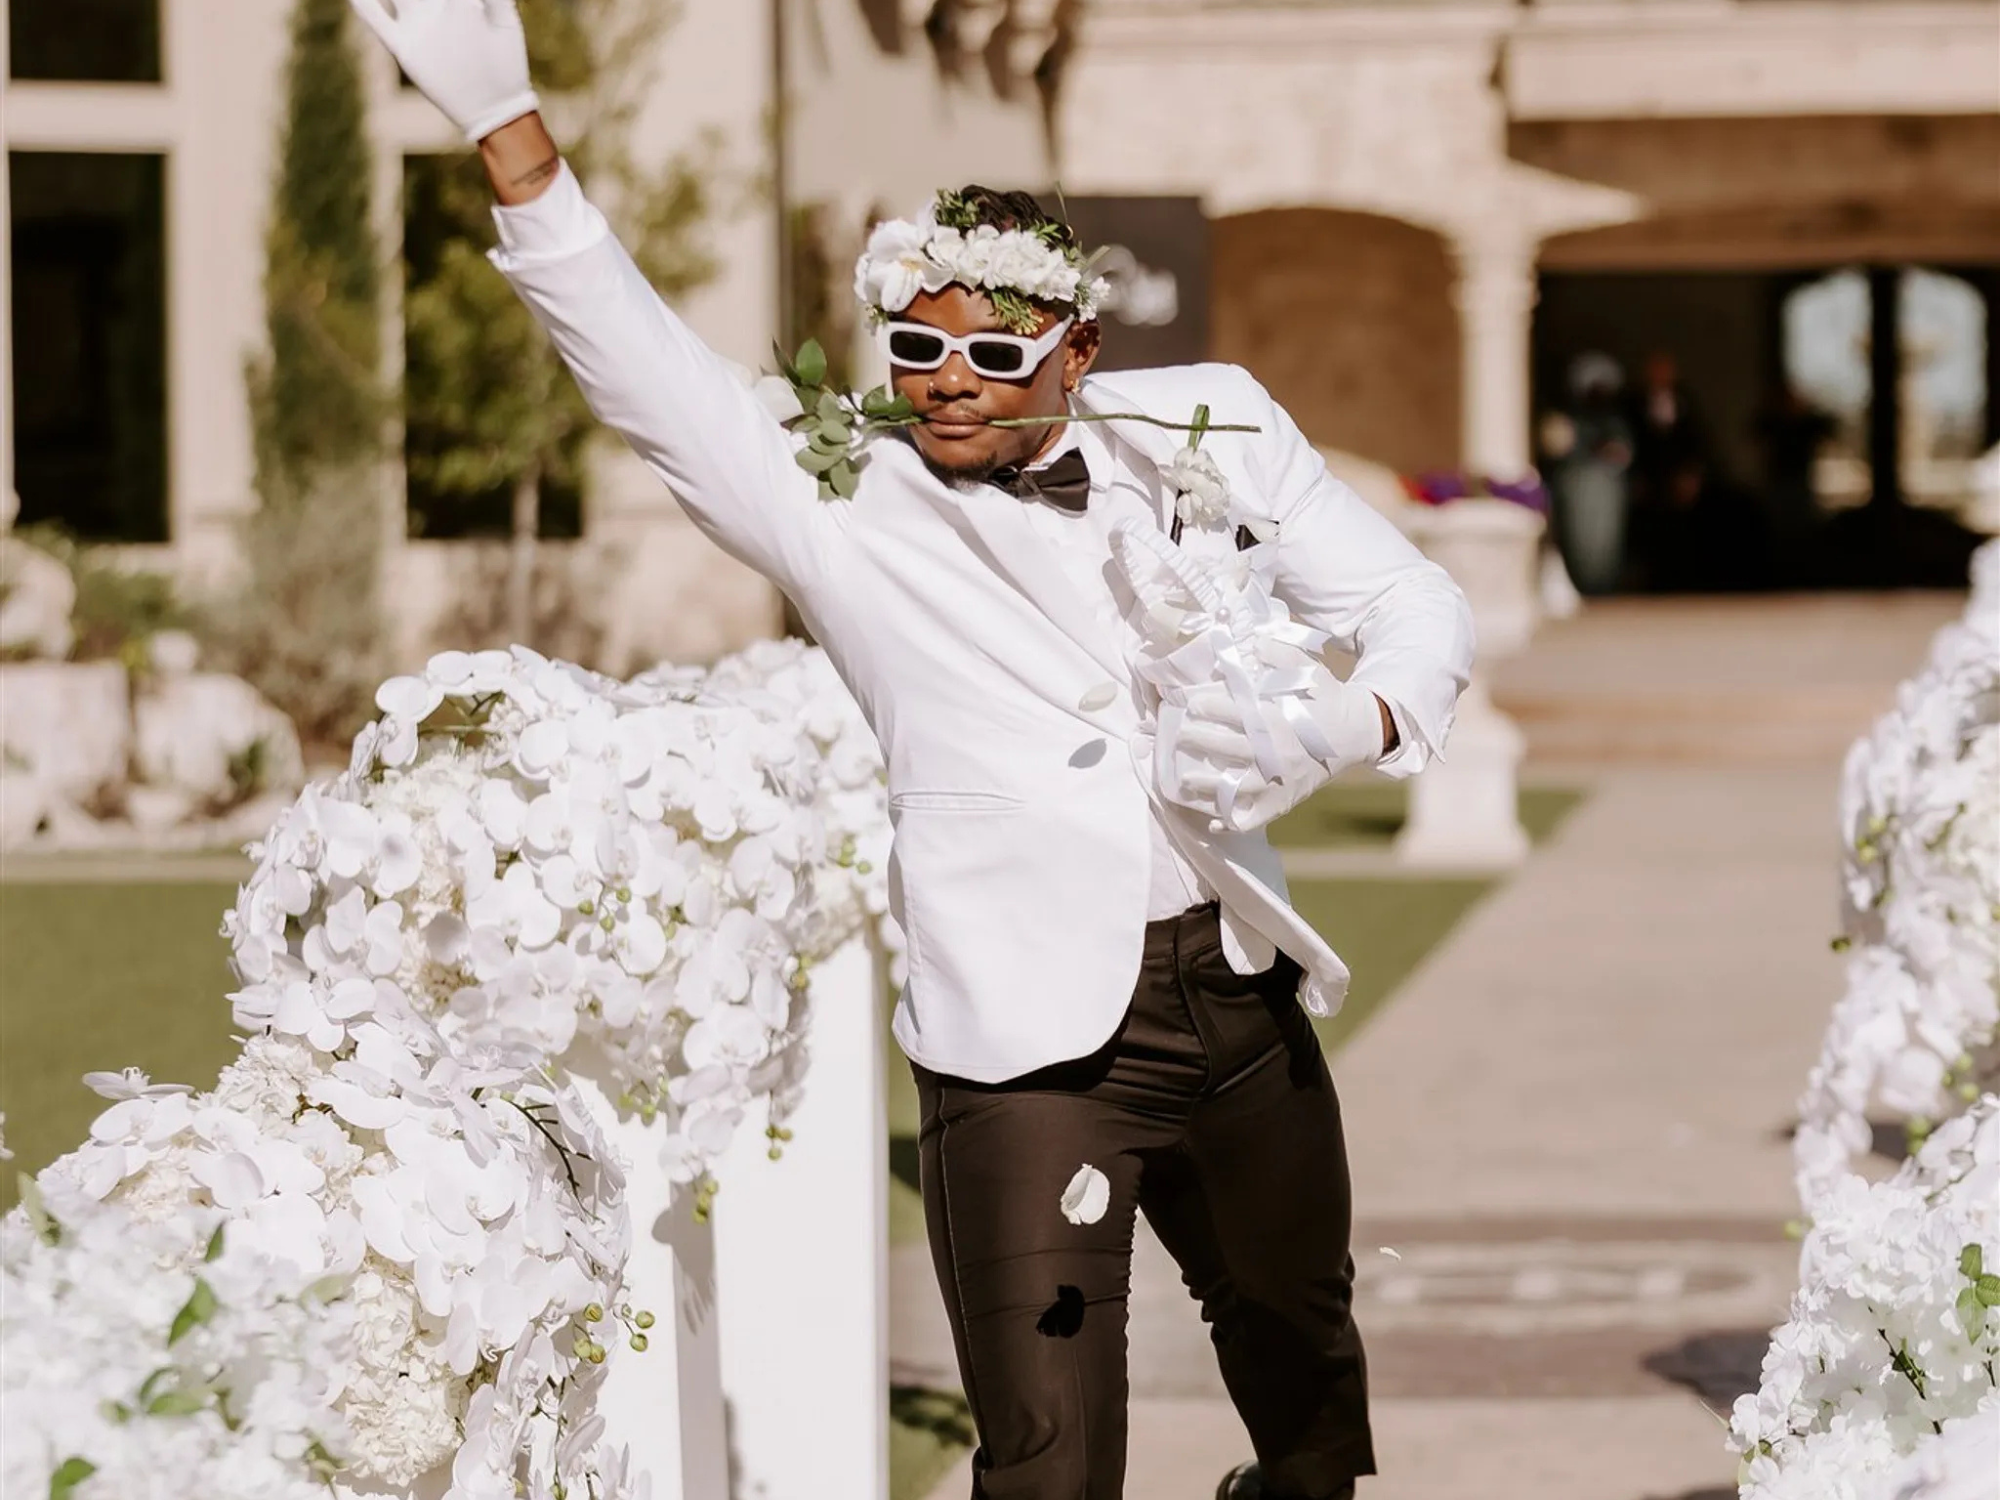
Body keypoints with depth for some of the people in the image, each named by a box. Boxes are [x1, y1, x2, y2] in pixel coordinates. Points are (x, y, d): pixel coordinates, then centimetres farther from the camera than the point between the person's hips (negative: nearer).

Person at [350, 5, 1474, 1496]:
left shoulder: (1209, 429, 5)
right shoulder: (845, 501, -2)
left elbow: (1418, 606, 9)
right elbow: (644, 367, -11)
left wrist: (1332, 732, -14)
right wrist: (510, 129, -22)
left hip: (1241, 993, 4)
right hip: (1028, 1035, -4)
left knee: (1301, 1350, 25)